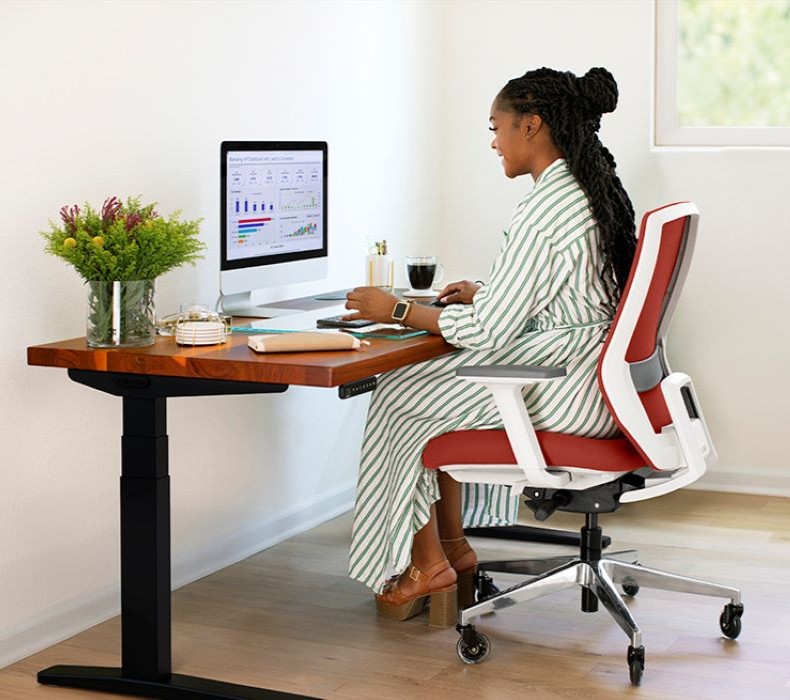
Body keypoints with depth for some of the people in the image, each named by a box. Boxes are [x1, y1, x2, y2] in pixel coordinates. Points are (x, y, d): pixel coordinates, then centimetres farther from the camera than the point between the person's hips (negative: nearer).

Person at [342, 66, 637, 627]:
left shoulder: (544, 210, -22)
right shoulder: (598, 190, 8)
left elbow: (488, 333, -20)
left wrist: (397, 310, -9)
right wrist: (484, 295, 18)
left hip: (561, 392, -10)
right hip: (590, 376, 10)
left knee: (403, 400, 7)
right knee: (436, 394, 20)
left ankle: (429, 562, 19)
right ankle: (454, 547, 21)